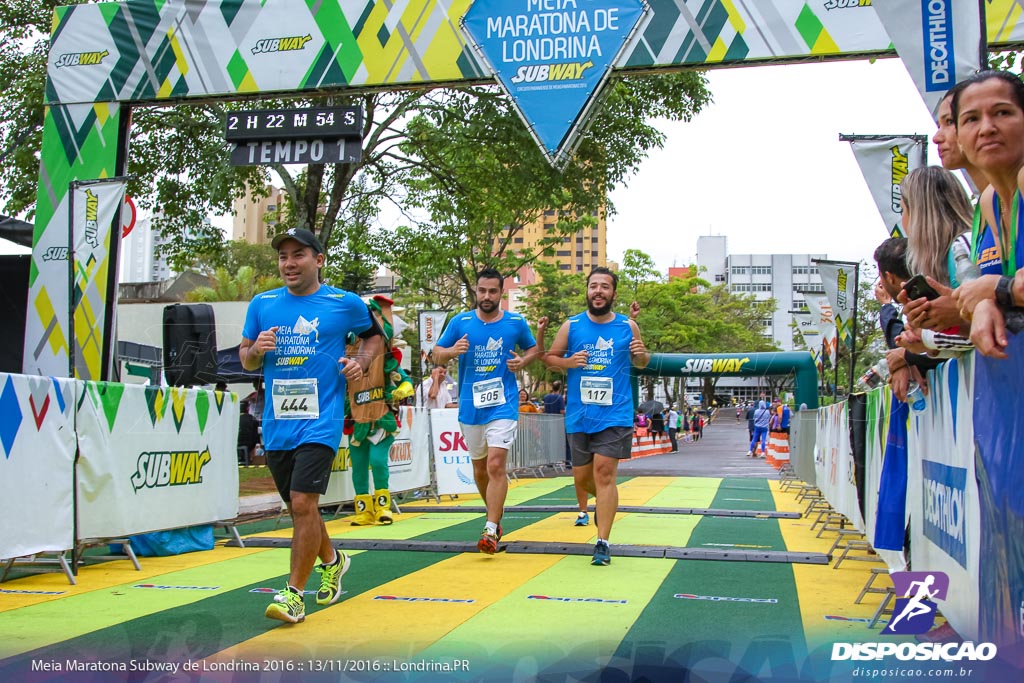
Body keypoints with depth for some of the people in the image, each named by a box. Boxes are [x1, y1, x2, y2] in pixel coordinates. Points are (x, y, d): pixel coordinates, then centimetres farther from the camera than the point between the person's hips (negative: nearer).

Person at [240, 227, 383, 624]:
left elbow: (374, 335, 16)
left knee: (303, 504, -14)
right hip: (276, 424, 5)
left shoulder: (345, 303, 0)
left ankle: (294, 594, -2)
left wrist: (360, 362, -3)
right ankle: (331, 561, 41)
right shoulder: (262, 304, 8)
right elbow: (245, 359, 15)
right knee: (297, 507, 15)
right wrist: (256, 350, -7)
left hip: (320, 421, -4)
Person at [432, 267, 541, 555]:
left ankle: (491, 531, -15)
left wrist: (523, 361, -6)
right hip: (470, 407, 3)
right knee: (479, 468, 14)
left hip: (503, 405, -3)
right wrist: (453, 350, -16)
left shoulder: (516, 323, 1)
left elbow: (534, 348, 16)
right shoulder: (460, 322, 2)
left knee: (496, 465, -17)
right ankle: (496, 516, 36)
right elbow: (436, 355, 6)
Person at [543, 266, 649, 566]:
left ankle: (603, 543, -8)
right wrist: (567, 362, -11)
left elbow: (641, 363, 16)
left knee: (604, 472, -13)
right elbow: (549, 357, 10)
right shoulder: (571, 326, 2)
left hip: (615, 414, -2)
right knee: (582, 478, 10)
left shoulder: (628, 326, 2)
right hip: (579, 415, 2)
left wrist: (641, 354, -7)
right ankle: (604, 501, 44)